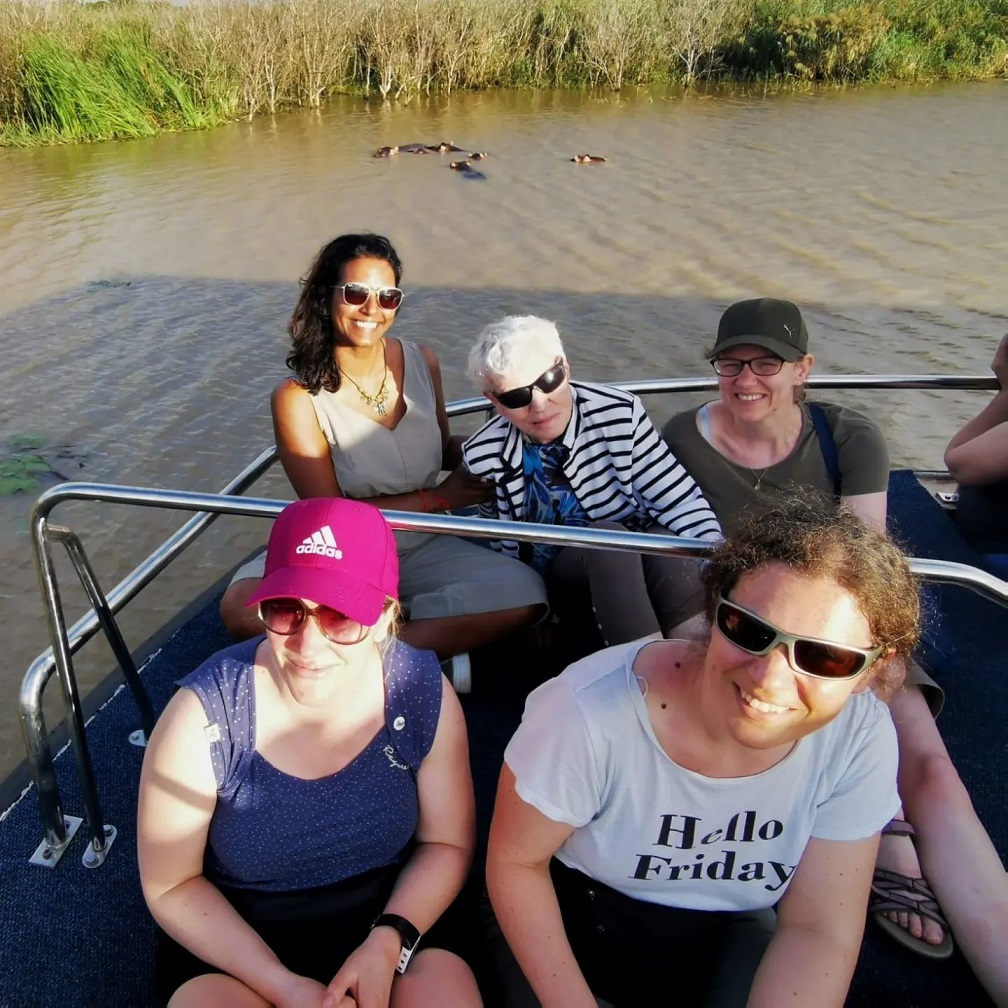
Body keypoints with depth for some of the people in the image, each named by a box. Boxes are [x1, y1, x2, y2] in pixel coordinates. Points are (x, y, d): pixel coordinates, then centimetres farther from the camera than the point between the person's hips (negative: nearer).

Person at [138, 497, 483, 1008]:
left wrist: (389, 942, -18)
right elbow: (171, 885, -9)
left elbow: (447, 843, -2)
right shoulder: (205, 715, -21)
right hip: (231, 941, 0)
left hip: (387, 924, 1)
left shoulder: (425, 696, -17)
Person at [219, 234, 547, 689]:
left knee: (525, 593, -23)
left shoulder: (422, 363, -3)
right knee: (244, 608, -31)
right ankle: (432, 648, -18)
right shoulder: (297, 398, -14)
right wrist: (439, 498, -15)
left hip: (424, 549, 3)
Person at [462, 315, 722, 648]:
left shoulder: (619, 414, -14)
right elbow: (502, 543, 4)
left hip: (636, 555, 0)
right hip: (547, 582, 0)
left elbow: (685, 505, -14)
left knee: (665, 539, -34)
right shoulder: (482, 458, -10)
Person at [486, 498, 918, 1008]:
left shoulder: (862, 738, -22)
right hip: (575, 912, -2)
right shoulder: (590, 712, -31)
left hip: (730, 931, 3)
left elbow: (818, 931, -13)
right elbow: (514, 861, -15)